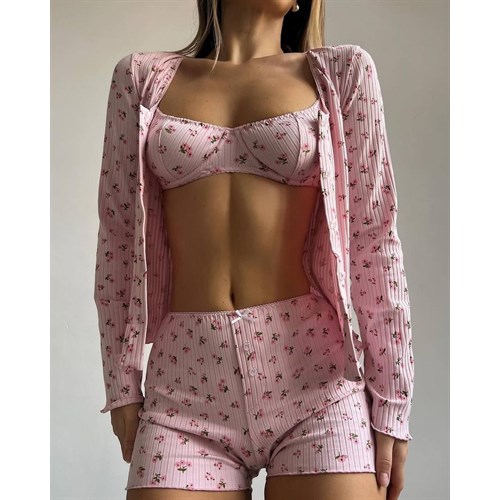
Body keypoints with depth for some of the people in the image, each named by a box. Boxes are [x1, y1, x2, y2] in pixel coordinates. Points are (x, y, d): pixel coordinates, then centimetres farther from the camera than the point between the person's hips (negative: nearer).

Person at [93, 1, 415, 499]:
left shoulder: (341, 72, 6)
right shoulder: (144, 77, 10)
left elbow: (373, 239, 2)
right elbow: (119, 238, 9)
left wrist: (390, 401, -1)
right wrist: (122, 383, 6)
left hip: (310, 369, 0)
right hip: (186, 377, 1)